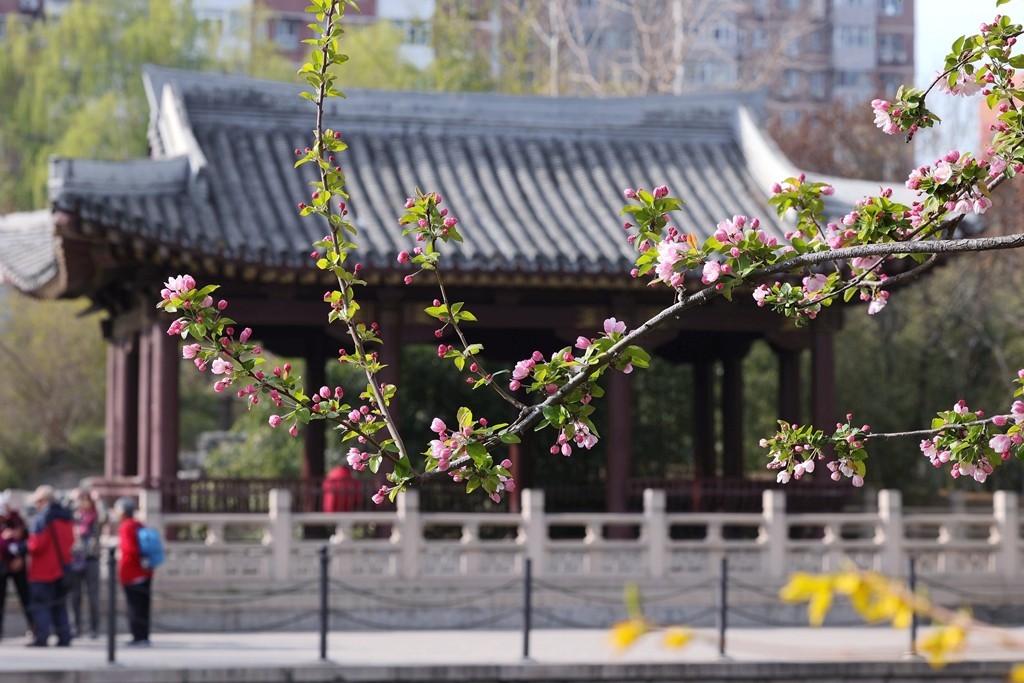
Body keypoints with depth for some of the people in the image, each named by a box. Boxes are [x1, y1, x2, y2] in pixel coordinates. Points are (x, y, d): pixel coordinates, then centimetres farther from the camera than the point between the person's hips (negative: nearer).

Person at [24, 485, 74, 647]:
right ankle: (64, 637, 10)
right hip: (62, 568, 8)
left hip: (42, 571, -7)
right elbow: (70, 541, 14)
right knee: (59, 605, 14)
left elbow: (36, 544, -21)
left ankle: (41, 638, -7)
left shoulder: (41, 519, -17)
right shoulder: (66, 517, 8)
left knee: (40, 605, -3)